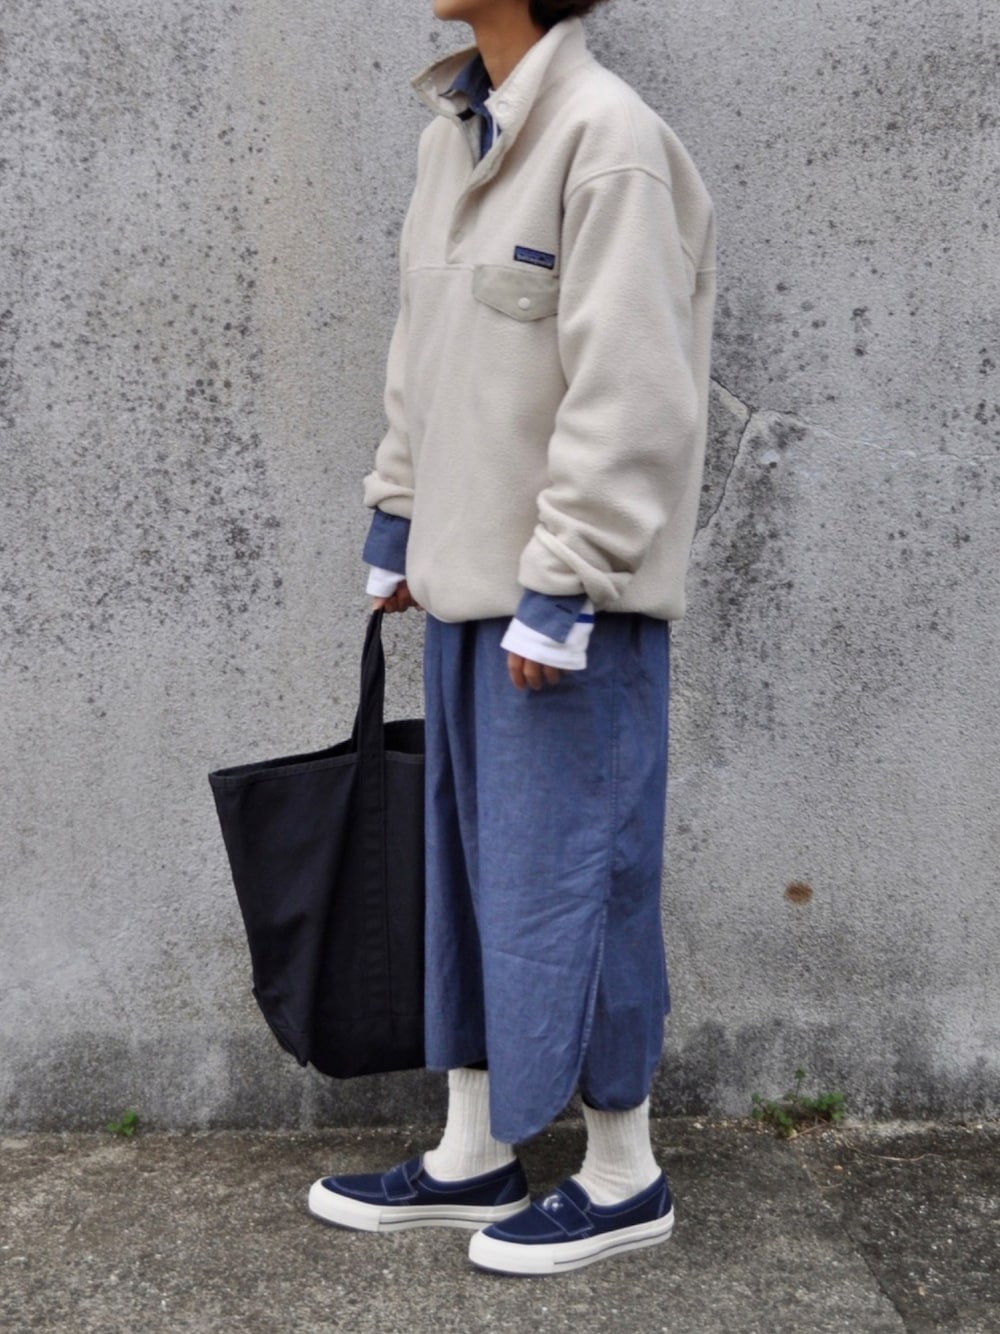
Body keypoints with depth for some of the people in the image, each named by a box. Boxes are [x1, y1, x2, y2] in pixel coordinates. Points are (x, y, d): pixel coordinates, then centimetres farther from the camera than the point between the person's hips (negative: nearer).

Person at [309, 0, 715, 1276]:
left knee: (566, 874, 1)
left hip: (570, 598, -8)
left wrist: (561, 589, -18)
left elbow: (629, 396, -19)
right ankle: (472, 1156, 30)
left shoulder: (609, 136, -14)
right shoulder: (452, 135, 12)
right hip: (467, 581, 9)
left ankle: (623, 1175, 21)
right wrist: (395, 519, 17)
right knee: (463, 868, 14)